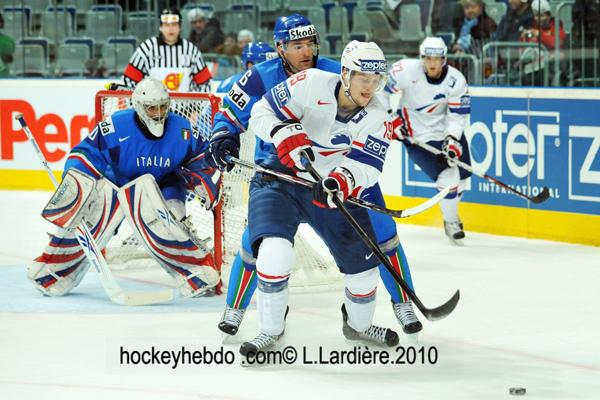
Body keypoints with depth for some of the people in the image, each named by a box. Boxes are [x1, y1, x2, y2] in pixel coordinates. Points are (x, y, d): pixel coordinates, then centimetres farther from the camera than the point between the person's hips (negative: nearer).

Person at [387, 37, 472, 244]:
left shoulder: (456, 80, -14)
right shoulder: (406, 70, -23)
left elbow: (458, 114, -10)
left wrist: (452, 139, -23)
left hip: (447, 127, 5)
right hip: (417, 135, -5)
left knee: (462, 174, 11)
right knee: (448, 176, -15)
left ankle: (450, 209, 41)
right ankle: (451, 223, 5)